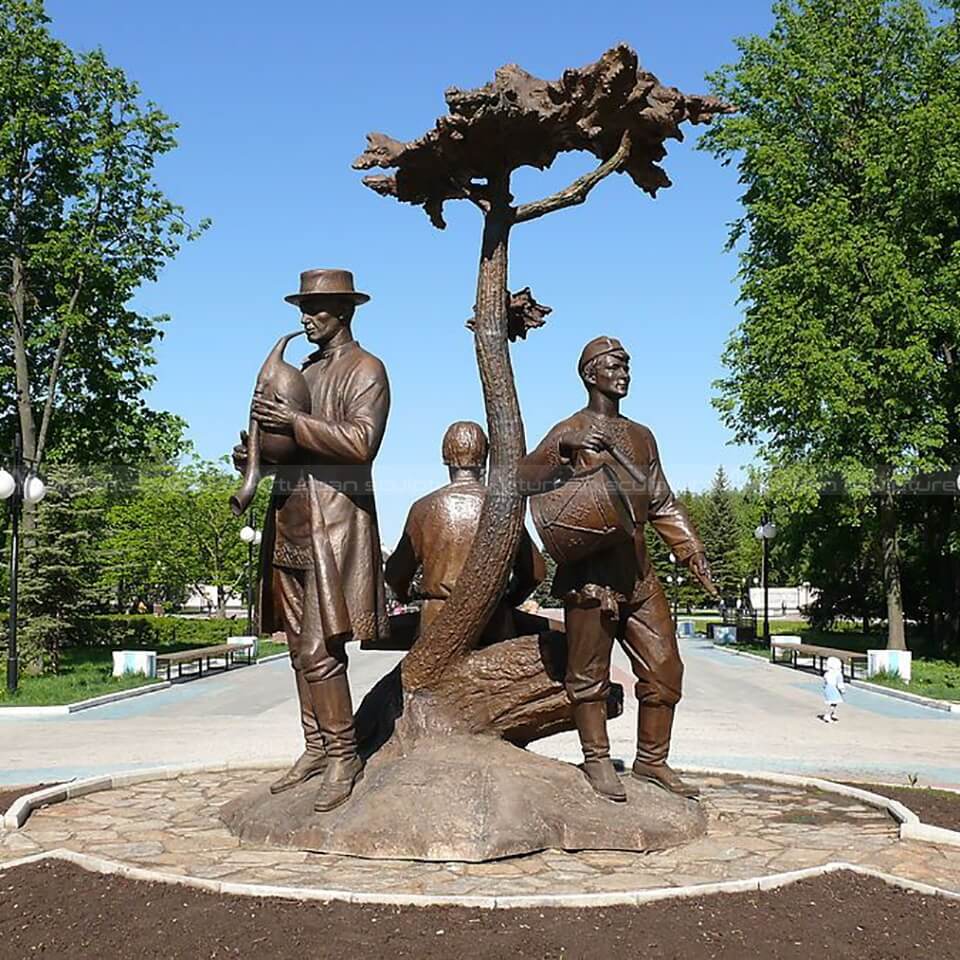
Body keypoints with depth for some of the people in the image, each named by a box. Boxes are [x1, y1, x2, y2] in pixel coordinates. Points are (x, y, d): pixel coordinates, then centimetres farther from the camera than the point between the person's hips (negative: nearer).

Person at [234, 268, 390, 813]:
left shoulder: (365, 369, -5)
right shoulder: (306, 370, 20)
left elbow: (361, 441, -19)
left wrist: (294, 422, -22)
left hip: (336, 516, -8)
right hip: (292, 515, 9)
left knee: (320, 648, -11)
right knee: (301, 644, 10)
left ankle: (344, 756, 0)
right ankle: (316, 748, 18)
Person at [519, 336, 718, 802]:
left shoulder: (641, 437, 19)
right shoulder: (570, 432, 1)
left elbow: (663, 505, 22)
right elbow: (525, 478, -13)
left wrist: (691, 551, 11)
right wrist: (564, 453, -28)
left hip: (638, 571, 6)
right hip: (589, 571, -6)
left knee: (664, 668, 6)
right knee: (589, 672, 0)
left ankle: (651, 760, 18)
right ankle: (597, 760, 12)